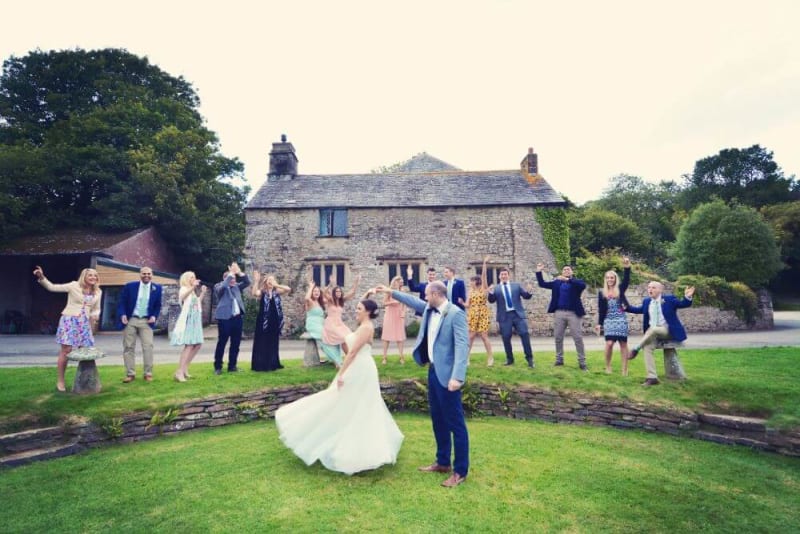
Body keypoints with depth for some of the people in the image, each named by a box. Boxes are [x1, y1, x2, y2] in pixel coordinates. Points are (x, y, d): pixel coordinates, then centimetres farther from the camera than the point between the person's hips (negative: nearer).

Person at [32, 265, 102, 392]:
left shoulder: (98, 292, 7)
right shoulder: (74, 286, -4)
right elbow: (52, 287, -7)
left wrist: (95, 315, -8)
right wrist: (41, 277, -22)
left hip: (84, 323, 4)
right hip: (69, 320, -4)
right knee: (66, 350, -7)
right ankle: (60, 381, 5)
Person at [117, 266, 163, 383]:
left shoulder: (157, 288, 5)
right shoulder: (129, 286, 1)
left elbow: (158, 305, 10)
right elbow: (122, 302, 2)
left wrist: (154, 316, -6)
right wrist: (122, 314, -13)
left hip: (146, 321, 0)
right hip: (130, 320, 0)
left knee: (148, 346, -8)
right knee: (128, 347, 3)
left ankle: (148, 373, 0)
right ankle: (130, 374, 11)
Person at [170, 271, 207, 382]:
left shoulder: (193, 292, 19)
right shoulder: (184, 289, -6)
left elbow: (198, 303, 28)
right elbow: (182, 297, -30)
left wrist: (202, 293, 21)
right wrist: (192, 287, -44)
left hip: (195, 321, 9)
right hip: (188, 320, -9)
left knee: (198, 344, 7)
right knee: (189, 345, -18)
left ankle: (185, 368, 14)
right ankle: (179, 372, -20)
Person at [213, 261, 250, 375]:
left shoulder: (236, 287, 18)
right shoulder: (219, 287, 2)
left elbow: (247, 282, 9)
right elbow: (223, 286, -20)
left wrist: (239, 272, -3)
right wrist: (231, 273, -17)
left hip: (238, 317, 6)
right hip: (225, 318, -6)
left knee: (236, 343, 8)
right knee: (222, 342, 0)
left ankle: (232, 366, 17)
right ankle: (218, 366, 10)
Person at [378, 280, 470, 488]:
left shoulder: (456, 314, -18)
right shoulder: (429, 309, 7)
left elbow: (462, 346, -23)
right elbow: (414, 301, 26)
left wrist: (457, 377, -29)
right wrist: (392, 292, 28)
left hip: (447, 375, -9)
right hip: (433, 371, 9)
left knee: (455, 423, 2)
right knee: (438, 420, 19)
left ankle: (460, 471, 14)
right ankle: (442, 462, 34)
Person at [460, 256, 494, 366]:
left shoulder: (483, 288, 1)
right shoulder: (471, 291, 12)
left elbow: (483, 275, -10)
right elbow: (468, 305, 8)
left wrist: (484, 263, -17)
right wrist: (462, 302, -11)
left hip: (482, 315, -4)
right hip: (472, 315, 4)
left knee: (484, 336, -4)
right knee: (470, 336, 2)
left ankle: (490, 357, 6)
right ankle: (466, 357, 6)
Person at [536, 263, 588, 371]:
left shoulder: (577, 282, 3)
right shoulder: (556, 282, 12)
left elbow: (583, 285, -20)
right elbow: (542, 284, 11)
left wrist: (567, 279, -28)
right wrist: (539, 272, -1)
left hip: (573, 313, -3)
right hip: (559, 313, 3)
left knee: (578, 338, -1)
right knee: (558, 338, 9)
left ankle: (582, 362, 5)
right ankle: (559, 359, 21)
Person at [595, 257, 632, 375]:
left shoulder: (620, 289, 4)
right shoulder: (602, 293, 7)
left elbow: (626, 279, -14)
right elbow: (601, 310, 7)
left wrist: (627, 267, -30)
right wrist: (599, 323, 3)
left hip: (621, 320, 0)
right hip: (608, 320, 0)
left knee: (623, 343, 1)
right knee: (609, 343, -11)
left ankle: (625, 369, 7)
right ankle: (608, 366, 5)